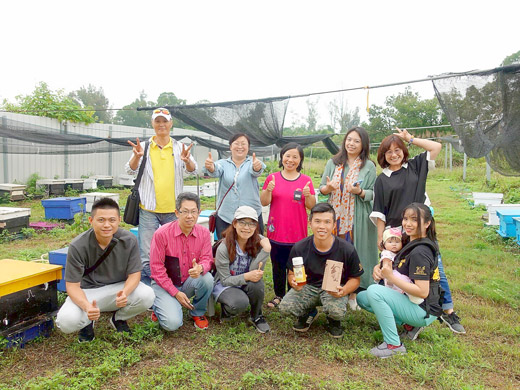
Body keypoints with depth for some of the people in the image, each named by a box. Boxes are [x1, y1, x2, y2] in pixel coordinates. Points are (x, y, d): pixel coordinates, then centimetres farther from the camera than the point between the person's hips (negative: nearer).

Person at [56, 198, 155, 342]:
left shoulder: (129, 240, -15)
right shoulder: (78, 246, -19)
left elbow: (134, 274, -10)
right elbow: (72, 285, -16)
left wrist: (125, 293, -33)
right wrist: (87, 306, -37)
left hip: (119, 287, 2)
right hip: (87, 292, -1)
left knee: (147, 296, -27)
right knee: (66, 321, -30)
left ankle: (119, 319, 7)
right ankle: (87, 322, 11)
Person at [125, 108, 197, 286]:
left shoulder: (180, 147, 6)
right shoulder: (144, 146, 5)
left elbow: (192, 170, -6)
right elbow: (131, 170, -5)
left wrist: (187, 160, -29)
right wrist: (137, 156, -27)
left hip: (173, 210, 1)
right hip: (148, 209, -1)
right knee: (146, 256, 0)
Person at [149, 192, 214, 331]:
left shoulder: (204, 233, -8)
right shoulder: (161, 234, -17)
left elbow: (207, 259, -5)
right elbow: (156, 268, -13)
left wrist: (200, 268, -33)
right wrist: (176, 293, -15)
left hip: (189, 282, 3)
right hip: (164, 284, -3)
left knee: (207, 278, -29)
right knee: (172, 323, -23)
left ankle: (197, 313, 1)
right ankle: (159, 308, 15)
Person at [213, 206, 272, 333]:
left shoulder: (258, 242, -13)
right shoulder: (224, 248, -22)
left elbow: (254, 272, -20)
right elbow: (225, 280, -17)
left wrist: (266, 250, -31)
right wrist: (246, 276, -34)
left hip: (246, 284, 4)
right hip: (224, 285, -4)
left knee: (257, 283, -31)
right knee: (241, 303, -34)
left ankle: (256, 316, -2)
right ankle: (225, 309, 3)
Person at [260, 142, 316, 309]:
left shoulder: (306, 180, 3)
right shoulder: (272, 178, 3)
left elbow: (312, 206, 2)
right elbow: (264, 202, -1)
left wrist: (308, 195, -18)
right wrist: (268, 190, -19)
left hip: (297, 232, 0)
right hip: (276, 231, 1)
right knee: (278, 265, 10)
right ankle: (279, 295, 27)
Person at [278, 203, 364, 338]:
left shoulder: (347, 250, -15)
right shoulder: (299, 248, -12)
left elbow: (355, 278, -3)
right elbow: (292, 273, 1)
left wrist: (344, 291, -25)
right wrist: (294, 283, -24)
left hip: (334, 289, -1)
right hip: (308, 286, 2)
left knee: (337, 311, -34)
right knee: (285, 307, -24)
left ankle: (333, 322, 8)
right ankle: (307, 312, 14)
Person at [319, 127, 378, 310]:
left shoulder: (369, 166, 4)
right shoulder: (333, 163, 9)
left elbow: (373, 194, 2)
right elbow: (322, 188, 11)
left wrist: (360, 192, -17)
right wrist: (328, 188, -12)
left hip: (357, 219, -1)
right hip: (335, 217, 2)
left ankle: (354, 294, 16)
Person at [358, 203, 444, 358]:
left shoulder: (419, 252, -22)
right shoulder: (412, 244, 7)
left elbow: (423, 292, -27)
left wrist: (390, 277, -22)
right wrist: (378, 268, -4)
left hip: (424, 311, -9)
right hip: (412, 304, 10)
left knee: (374, 291, -27)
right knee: (362, 297, 10)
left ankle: (394, 345, -16)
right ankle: (409, 324, 9)